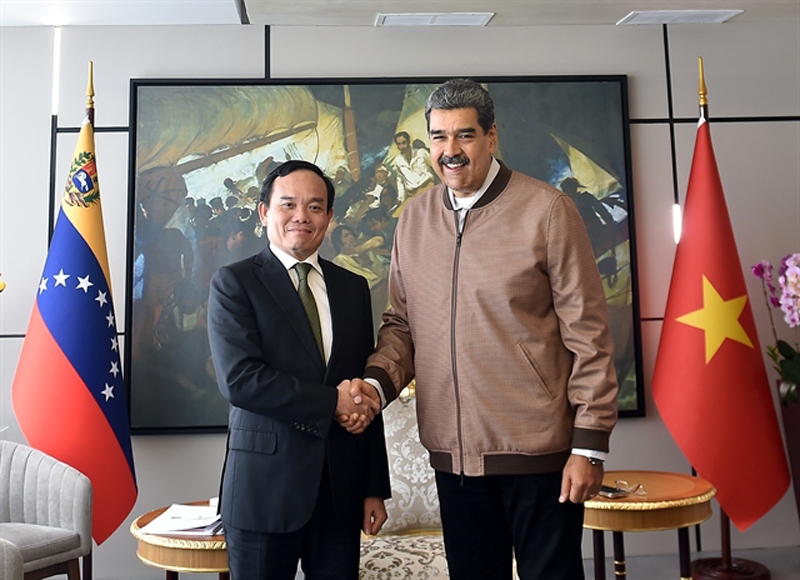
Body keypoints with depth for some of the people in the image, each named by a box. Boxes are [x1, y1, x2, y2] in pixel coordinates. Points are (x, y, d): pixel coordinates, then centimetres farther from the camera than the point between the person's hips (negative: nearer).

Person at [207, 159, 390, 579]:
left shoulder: (353, 288, 10)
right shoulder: (234, 282, -2)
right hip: (265, 486, -3)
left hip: (342, 489, 4)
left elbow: (365, 397, 9)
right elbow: (238, 378, -16)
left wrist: (376, 488, 7)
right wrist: (330, 402, -14)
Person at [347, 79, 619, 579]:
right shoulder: (414, 220, 5)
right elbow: (402, 324, 11)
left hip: (538, 449, -4)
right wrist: (376, 381, -8)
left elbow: (588, 333, -8)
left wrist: (590, 444, -10)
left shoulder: (547, 209, -8)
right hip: (453, 452, 4)